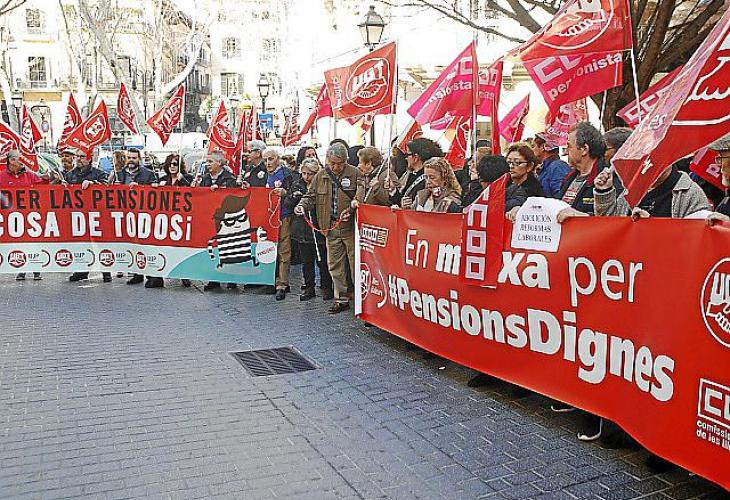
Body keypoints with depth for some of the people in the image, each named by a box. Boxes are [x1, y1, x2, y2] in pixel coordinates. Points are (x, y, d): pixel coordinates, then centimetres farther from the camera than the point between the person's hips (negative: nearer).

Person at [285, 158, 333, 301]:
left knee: (322, 261, 4)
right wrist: (294, 197, -10)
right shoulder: (297, 185, 7)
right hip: (303, 229, 5)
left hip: (319, 229, -4)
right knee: (306, 261, 12)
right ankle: (308, 288, 23)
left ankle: (326, 288, 17)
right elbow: (287, 205, 9)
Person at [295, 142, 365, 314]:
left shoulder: (355, 174, -4)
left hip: (351, 227, -4)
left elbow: (362, 196, -8)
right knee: (335, 265, 10)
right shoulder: (320, 176, 8)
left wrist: (351, 209, -23)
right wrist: (302, 205, -6)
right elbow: (311, 196, 14)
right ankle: (341, 299, 22)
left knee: (356, 264, 0)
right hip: (331, 229, 5)